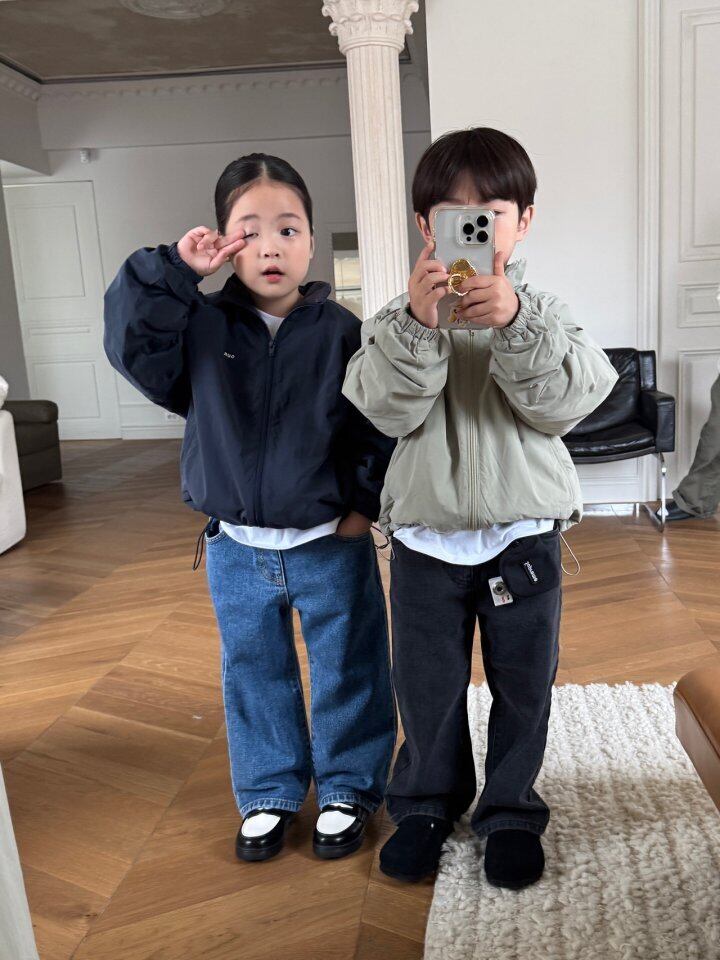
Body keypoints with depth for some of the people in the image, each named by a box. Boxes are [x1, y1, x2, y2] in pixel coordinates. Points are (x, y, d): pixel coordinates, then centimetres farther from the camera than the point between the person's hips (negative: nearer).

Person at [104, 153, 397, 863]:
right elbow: (131, 343, -14)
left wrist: (366, 502, -9)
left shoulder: (340, 333, -8)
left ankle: (349, 788, 37)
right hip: (236, 550, 2)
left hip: (330, 545, -2)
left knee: (347, 672, 14)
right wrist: (172, 268, -18)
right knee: (254, 675, 18)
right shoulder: (201, 327, -2)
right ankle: (268, 794, 40)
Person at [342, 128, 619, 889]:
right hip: (425, 535, 0)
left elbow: (567, 401, -17)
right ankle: (425, 803, 39)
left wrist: (513, 323, -30)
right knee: (426, 685, 15)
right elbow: (384, 410, -16)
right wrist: (415, 325, -30)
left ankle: (510, 810, 37)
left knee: (523, 684, 14)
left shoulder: (542, 314, -2)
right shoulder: (398, 319, -2)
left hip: (523, 534, 0)